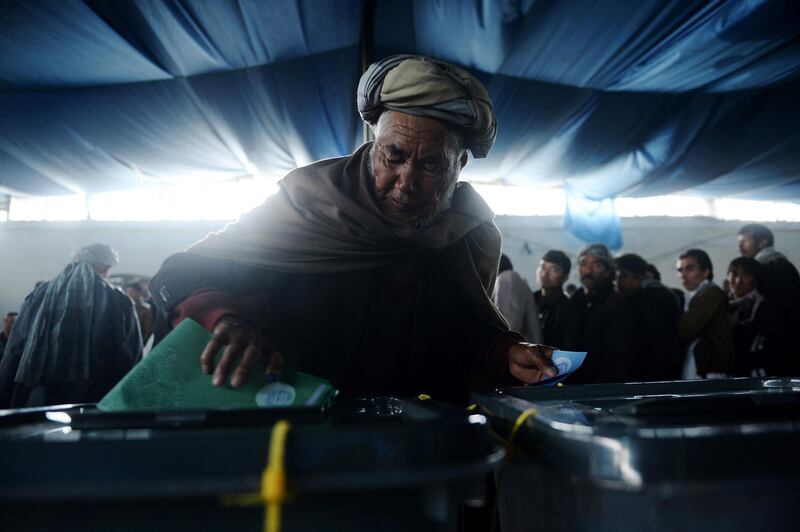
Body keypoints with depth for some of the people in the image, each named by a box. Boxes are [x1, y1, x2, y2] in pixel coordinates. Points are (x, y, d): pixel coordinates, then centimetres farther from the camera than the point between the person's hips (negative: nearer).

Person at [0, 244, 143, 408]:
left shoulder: (39, 296, 10)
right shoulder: (118, 303, -1)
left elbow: (13, 356, 10)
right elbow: (131, 363, -4)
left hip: (36, 402, 3)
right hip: (97, 403, -3)